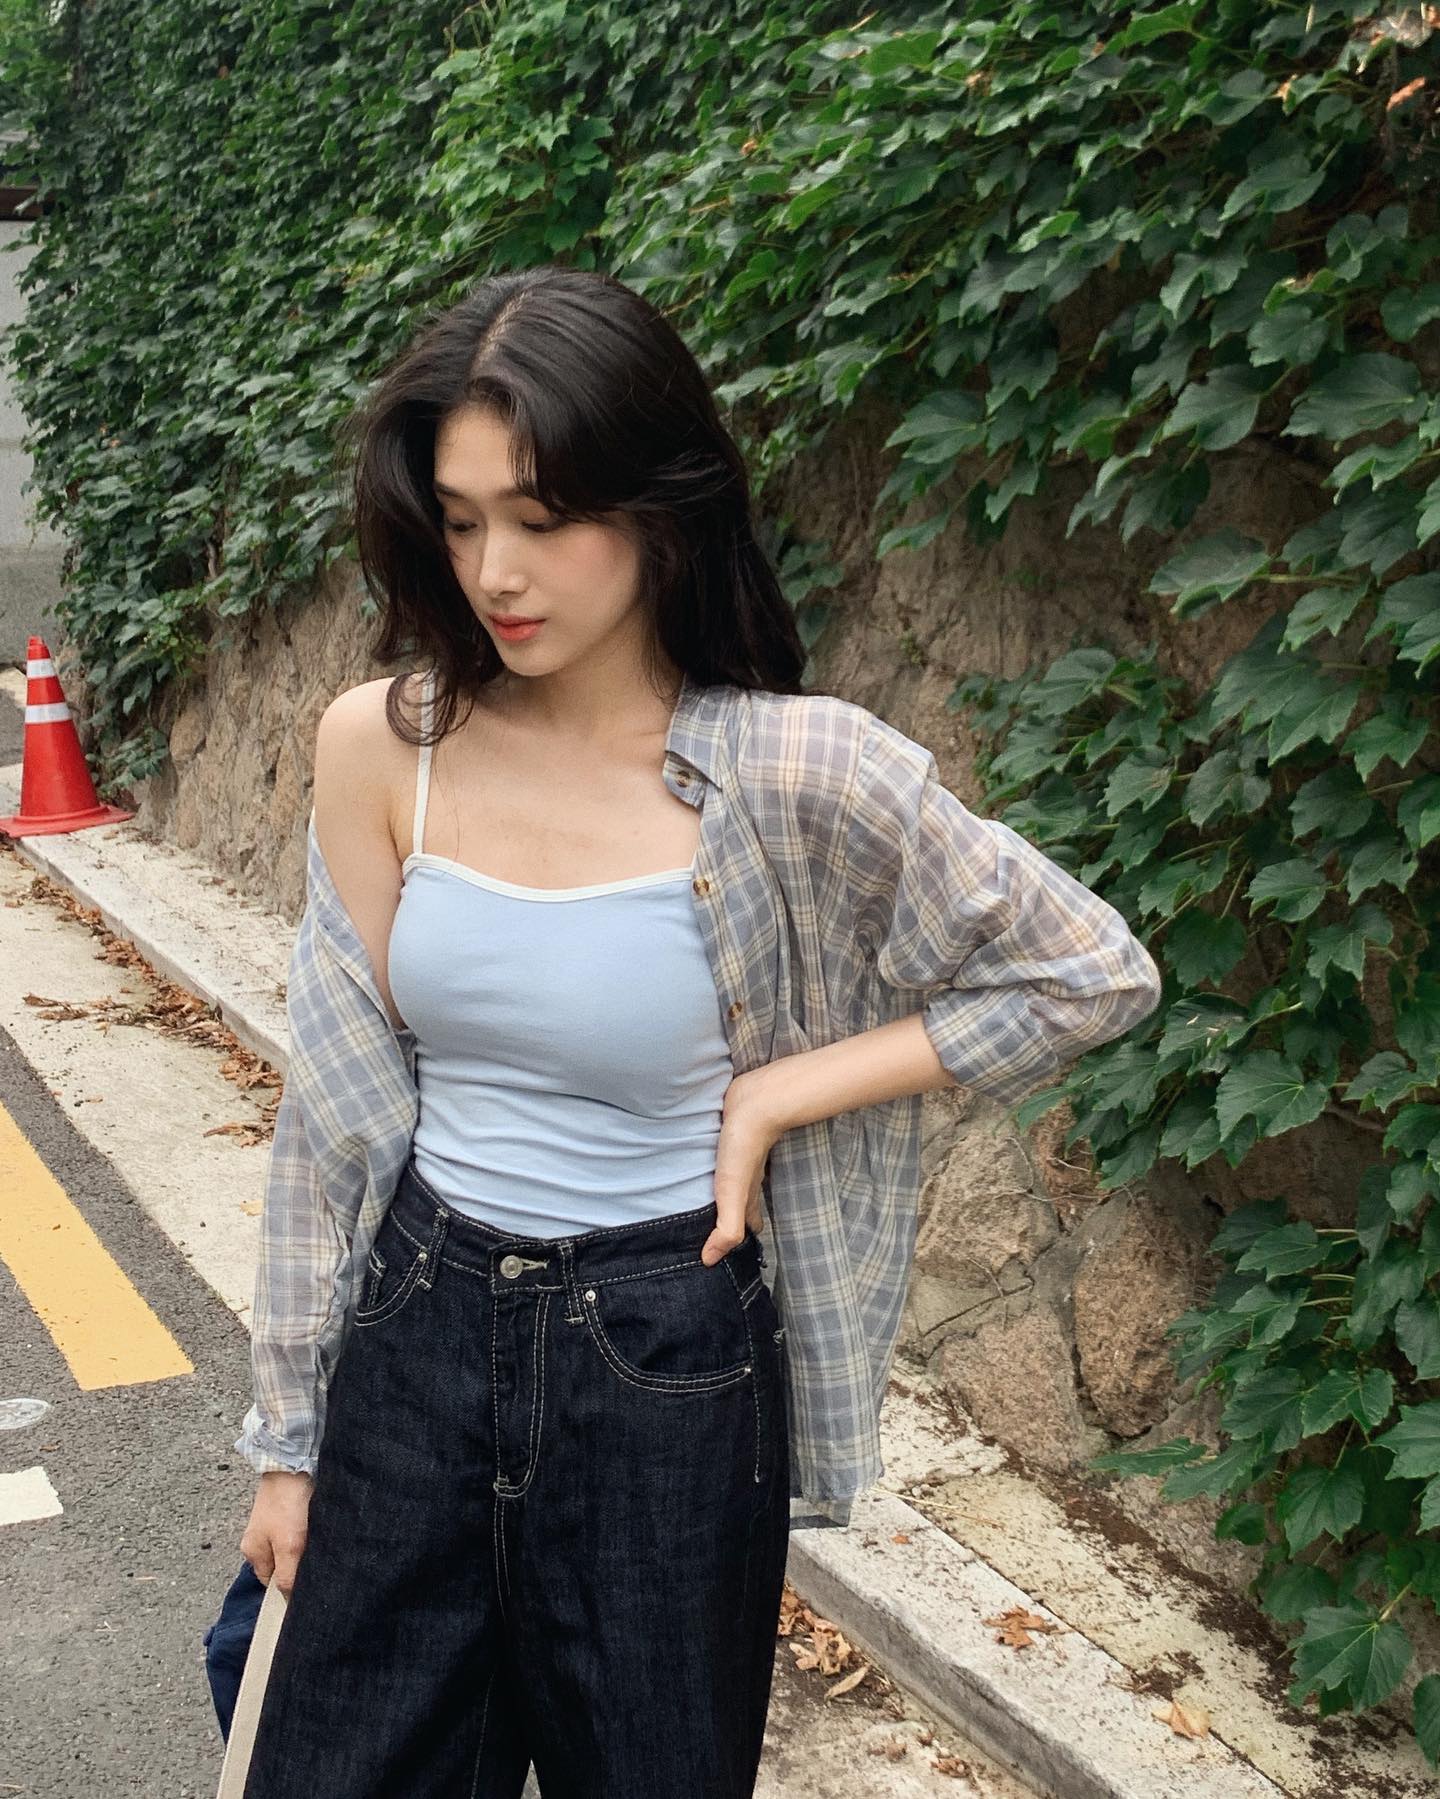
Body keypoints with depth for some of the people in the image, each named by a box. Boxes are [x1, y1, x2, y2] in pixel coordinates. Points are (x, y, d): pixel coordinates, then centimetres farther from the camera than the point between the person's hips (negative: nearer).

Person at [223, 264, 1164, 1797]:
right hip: (417, 1335, 3)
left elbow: (1094, 974, -8)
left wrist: (774, 1096, -13)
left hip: (666, 1367, -3)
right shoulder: (380, 748, -7)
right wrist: (289, 1437, 6)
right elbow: (333, 1102, 1)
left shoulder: (791, 775, -17)